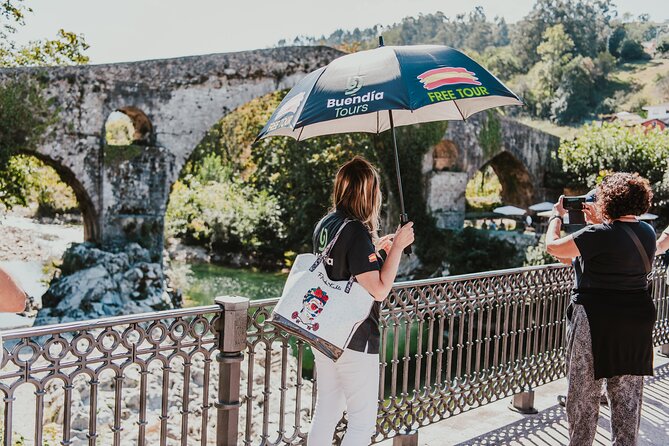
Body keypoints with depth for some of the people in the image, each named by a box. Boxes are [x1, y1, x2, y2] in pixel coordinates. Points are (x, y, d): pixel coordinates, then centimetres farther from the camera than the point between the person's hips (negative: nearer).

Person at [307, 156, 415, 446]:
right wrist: (397, 247, -16)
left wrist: (377, 247, 18)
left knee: (326, 412, 19)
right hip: (354, 341, -8)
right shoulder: (356, 231, -20)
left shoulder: (325, 225, 5)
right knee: (362, 423, 4)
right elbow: (379, 290, -23)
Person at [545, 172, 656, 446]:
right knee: (628, 396, 15)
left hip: (596, 320, -6)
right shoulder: (647, 233, 2)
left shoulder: (599, 235, -20)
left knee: (584, 393, 8)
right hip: (637, 320, 6)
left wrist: (557, 216, 4)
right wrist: (599, 222, 22)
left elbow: (552, 246, -12)